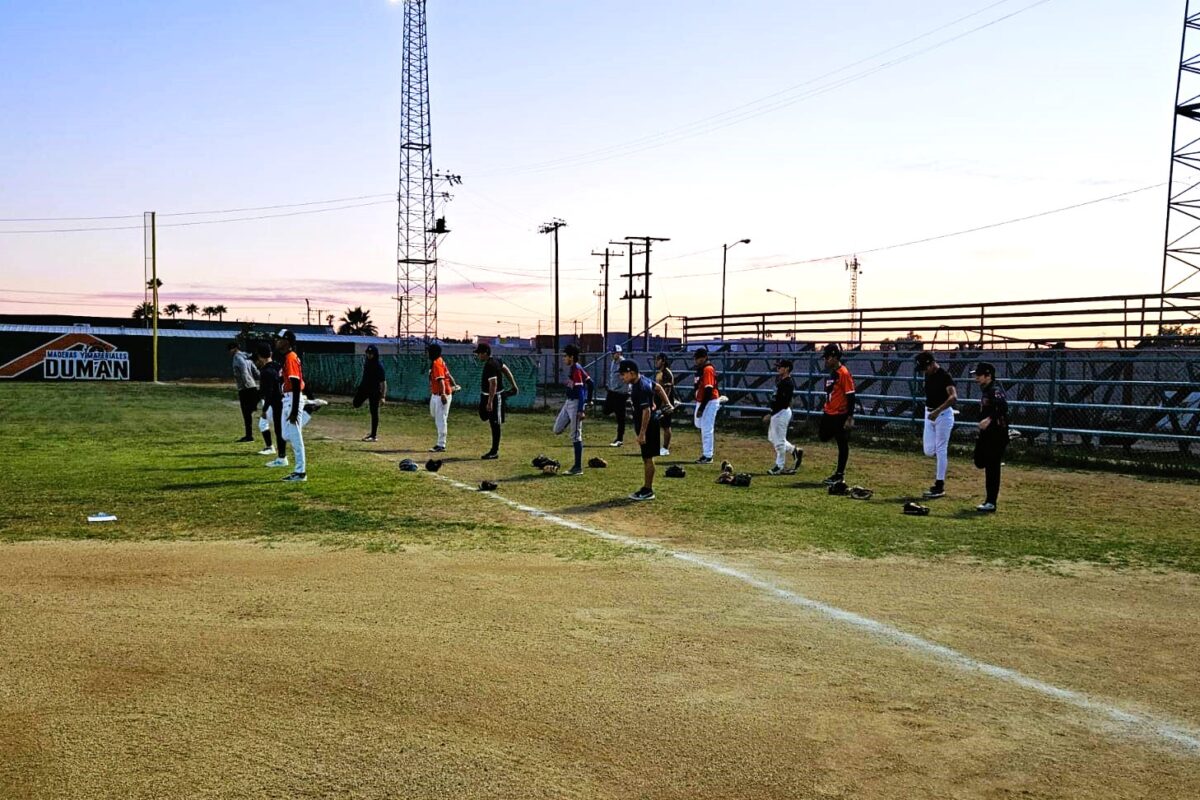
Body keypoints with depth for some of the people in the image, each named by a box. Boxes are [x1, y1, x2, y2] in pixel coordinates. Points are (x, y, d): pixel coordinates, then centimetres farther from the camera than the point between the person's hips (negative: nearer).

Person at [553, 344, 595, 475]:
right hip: (568, 403, 10)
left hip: (575, 403, -10)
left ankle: (578, 467, 2)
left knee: (576, 436, -4)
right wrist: (589, 400, 21)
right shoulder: (572, 368, 11)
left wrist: (580, 410, -26)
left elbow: (581, 391, -22)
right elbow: (591, 383, 17)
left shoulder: (576, 370, -17)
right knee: (557, 430, 11)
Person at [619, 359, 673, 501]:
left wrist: (642, 433, -29)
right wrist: (667, 403, 23)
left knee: (647, 457, -3)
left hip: (648, 425, -10)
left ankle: (648, 491, 3)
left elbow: (647, 411, -29)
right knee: (646, 457, 16)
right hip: (650, 424, 10)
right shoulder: (643, 379, 4)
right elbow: (658, 388, 20)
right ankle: (647, 487, 24)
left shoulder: (641, 388, -26)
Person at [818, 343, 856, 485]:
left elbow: (850, 396, -17)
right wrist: (825, 411, 24)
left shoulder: (843, 373, -15)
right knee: (823, 436, 11)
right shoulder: (831, 373, 12)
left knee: (842, 444, 1)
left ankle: (840, 475, 7)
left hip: (840, 415, -9)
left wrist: (850, 418, -20)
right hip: (829, 414, 9)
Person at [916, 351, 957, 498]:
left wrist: (937, 411, -40)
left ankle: (940, 486, 1)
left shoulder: (944, 376, -18)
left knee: (940, 450, -3)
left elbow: (953, 397, -30)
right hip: (929, 414, 7)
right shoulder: (928, 375, 7)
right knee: (929, 450, 3)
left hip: (943, 414, -7)